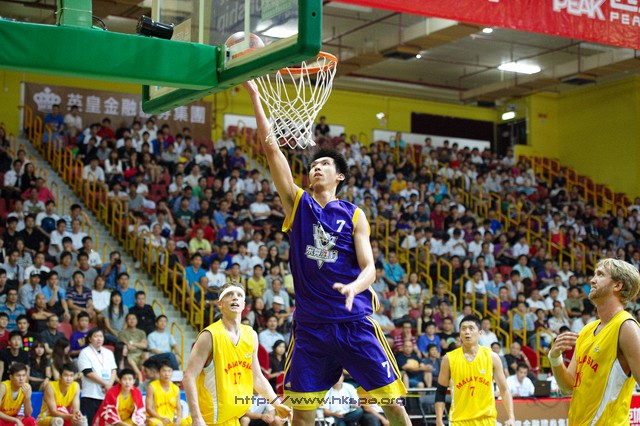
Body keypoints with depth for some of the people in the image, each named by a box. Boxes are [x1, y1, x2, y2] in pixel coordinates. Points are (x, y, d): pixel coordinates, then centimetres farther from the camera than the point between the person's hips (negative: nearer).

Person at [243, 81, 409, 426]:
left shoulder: (354, 215, 5)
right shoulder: (297, 203, 8)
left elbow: (369, 267, -3)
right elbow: (271, 147, 2)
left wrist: (353, 287, -26)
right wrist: (254, 95, -3)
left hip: (354, 321, -1)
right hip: (310, 324, 1)